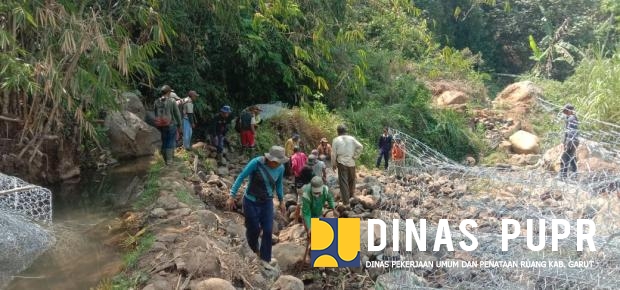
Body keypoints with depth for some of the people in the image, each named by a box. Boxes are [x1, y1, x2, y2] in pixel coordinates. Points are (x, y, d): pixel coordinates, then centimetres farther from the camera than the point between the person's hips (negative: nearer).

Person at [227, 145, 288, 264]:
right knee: (254, 229, 10)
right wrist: (232, 196, -20)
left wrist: (281, 201, 15)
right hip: (251, 202, -3)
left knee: (268, 231, -1)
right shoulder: (256, 162, -25)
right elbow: (241, 177, -19)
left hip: (267, 202, 3)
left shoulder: (280, 168, -10)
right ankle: (253, 250, 43)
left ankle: (265, 260, 14)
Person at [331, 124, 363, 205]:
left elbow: (333, 154, -4)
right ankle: (351, 195, 33)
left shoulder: (336, 140, -5)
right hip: (351, 162, 2)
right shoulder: (351, 138, 0)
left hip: (341, 163, -2)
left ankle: (346, 201, -1)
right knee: (351, 180, 21)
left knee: (343, 182, 1)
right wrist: (355, 156, -1)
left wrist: (333, 164, 6)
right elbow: (360, 146, -8)